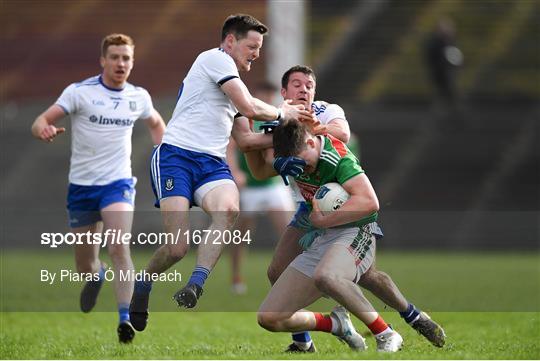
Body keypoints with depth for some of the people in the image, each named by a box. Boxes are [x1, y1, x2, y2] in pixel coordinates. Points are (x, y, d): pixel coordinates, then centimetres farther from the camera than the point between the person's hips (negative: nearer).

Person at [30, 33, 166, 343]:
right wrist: (44, 129, -36)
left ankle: (125, 318, -25)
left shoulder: (139, 97, 4)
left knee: (119, 248, -24)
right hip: (82, 186, 0)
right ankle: (98, 274, 46)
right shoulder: (80, 92, -7)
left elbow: (156, 123, 25)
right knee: (85, 267, 9)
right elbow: (42, 121, -12)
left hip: (118, 182, 0)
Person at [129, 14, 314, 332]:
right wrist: (282, 114, 10)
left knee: (229, 209, -30)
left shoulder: (231, 80, 29)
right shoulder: (216, 58, 1)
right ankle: (142, 287, 10)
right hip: (177, 154, -8)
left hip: (212, 163, 8)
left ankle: (196, 285, -38)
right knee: (178, 246, -19)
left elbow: (243, 140, 34)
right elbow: (250, 108, -8)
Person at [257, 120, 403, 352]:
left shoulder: (336, 157, -20)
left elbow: (369, 202, -31)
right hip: (319, 241, 8)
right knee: (268, 318, -4)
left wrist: (322, 221, -23)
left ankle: (386, 336, -26)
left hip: (354, 233, -8)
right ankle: (337, 324, 16)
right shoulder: (293, 155, 1)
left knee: (325, 276, -44)